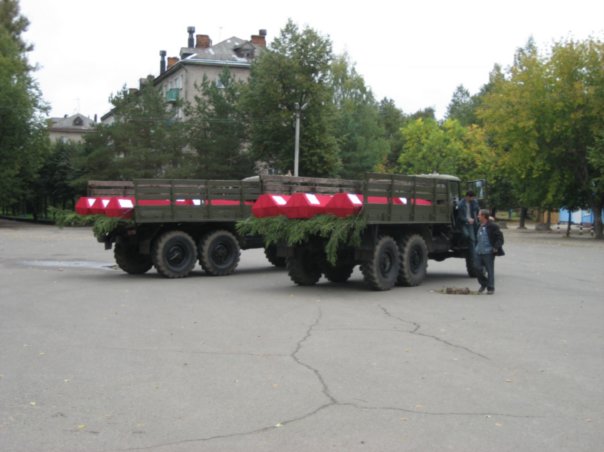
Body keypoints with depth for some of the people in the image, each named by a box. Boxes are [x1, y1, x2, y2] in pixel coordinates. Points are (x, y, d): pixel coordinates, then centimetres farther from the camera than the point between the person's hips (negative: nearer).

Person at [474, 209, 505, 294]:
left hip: (488, 253, -8)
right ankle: (483, 284, 27)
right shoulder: (480, 226, 15)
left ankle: (490, 288, 10)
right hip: (479, 252, 8)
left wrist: (496, 247, -20)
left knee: (489, 270, 1)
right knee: (478, 268, 7)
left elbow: (500, 238, -12)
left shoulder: (492, 226, -11)